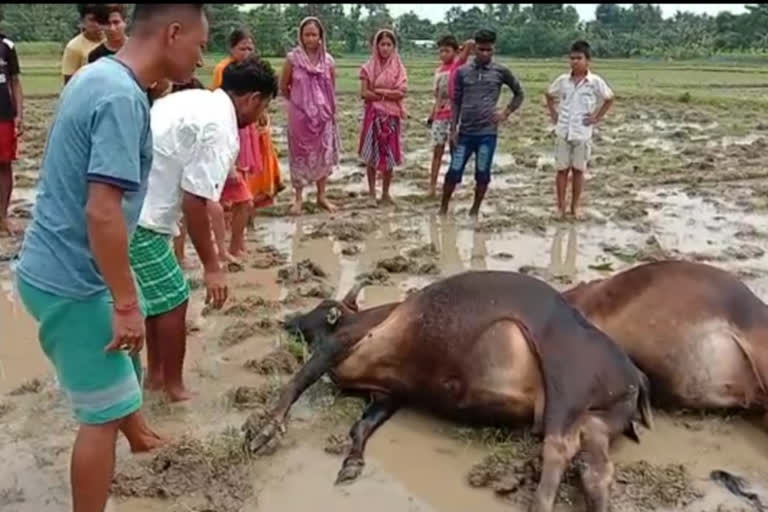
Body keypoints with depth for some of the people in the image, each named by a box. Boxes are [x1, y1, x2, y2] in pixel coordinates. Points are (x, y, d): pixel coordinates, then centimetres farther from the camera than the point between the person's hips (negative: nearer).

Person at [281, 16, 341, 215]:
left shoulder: (328, 60, 0)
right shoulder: (293, 58, -7)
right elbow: (283, 87, 4)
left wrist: (325, 106, 13)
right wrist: (298, 101, 12)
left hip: (323, 116, 3)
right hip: (299, 115, -2)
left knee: (324, 154, 8)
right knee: (300, 155, 4)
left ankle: (322, 196, 20)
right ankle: (298, 198, 13)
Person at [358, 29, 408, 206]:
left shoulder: (399, 68, 3)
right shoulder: (368, 68, 1)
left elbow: (402, 92, -7)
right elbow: (364, 93, -7)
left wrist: (379, 92, -10)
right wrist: (390, 94, -9)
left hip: (391, 116, 1)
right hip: (373, 115, -1)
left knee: (389, 154, 3)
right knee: (372, 154, 2)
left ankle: (385, 192, 13)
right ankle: (372, 192, 10)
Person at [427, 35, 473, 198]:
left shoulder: (458, 64, -4)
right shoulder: (438, 70, 12)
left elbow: (471, 43, -18)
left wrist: (460, 50, 1)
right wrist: (431, 116, 15)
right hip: (439, 116, 5)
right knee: (437, 150, 6)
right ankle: (432, 186, 11)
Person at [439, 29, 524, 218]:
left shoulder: (501, 71, 1)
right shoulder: (462, 71, 3)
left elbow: (519, 93, 12)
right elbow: (456, 102, 6)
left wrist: (506, 113, 0)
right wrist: (453, 129, 0)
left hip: (488, 132, -1)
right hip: (465, 132, 1)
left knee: (482, 174, 5)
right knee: (454, 171, 2)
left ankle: (475, 210, 19)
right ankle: (443, 208, 17)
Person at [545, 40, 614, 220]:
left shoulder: (596, 82, -5)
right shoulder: (562, 80, 1)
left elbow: (609, 99, 8)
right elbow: (549, 95, 18)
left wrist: (597, 117, 2)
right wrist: (553, 114, 8)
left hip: (582, 134, -1)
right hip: (562, 132, 1)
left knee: (578, 170, 8)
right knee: (562, 169, 6)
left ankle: (574, 207, 19)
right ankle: (561, 207, 15)